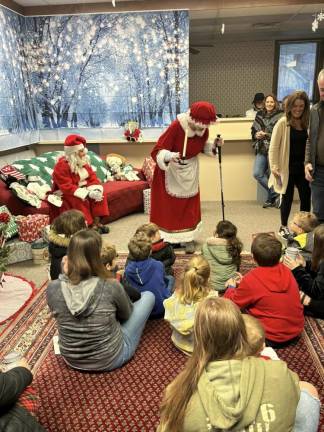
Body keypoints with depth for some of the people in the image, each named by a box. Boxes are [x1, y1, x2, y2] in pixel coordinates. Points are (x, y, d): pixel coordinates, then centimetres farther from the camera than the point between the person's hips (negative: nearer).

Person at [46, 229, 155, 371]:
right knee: (148, 296, 11)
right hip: (110, 359, -3)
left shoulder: (52, 288, -20)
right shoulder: (110, 286, -27)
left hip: (72, 360, 4)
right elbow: (126, 314, -4)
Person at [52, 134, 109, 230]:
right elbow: (67, 187, -28)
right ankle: (89, 225, -26)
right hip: (66, 193, -7)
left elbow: (92, 176, 2)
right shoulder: (62, 166, -22)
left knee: (100, 193, -14)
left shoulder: (83, 161, 1)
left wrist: (96, 189, -21)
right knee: (79, 200, -35)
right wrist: (88, 193, -35)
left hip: (83, 188, 7)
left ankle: (96, 221, -16)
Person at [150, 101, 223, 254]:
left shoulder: (204, 129, -12)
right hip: (170, 170, -4)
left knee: (189, 207, 7)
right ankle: (164, 239, 15)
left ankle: (187, 238, 20)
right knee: (168, 207, 2)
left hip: (190, 171, 5)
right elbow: (157, 151, -28)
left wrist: (214, 145, -10)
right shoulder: (176, 126, -29)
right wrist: (169, 156, -48)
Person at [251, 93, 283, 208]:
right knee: (257, 173, 1)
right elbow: (253, 130, 19)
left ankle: (271, 198, 18)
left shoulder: (280, 116, -6)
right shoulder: (259, 115, 11)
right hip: (261, 149, 6)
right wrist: (256, 134, -2)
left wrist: (267, 134, -19)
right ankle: (274, 193, 17)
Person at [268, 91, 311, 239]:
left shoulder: (307, 122, 4)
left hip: (302, 168, 4)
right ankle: (283, 227, 27)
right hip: (287, 168, -4)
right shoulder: (282, 123, -8)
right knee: (287, 198, 8)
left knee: (306, 197, 8)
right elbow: (273, 147, -10)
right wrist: (274, 167, -14)